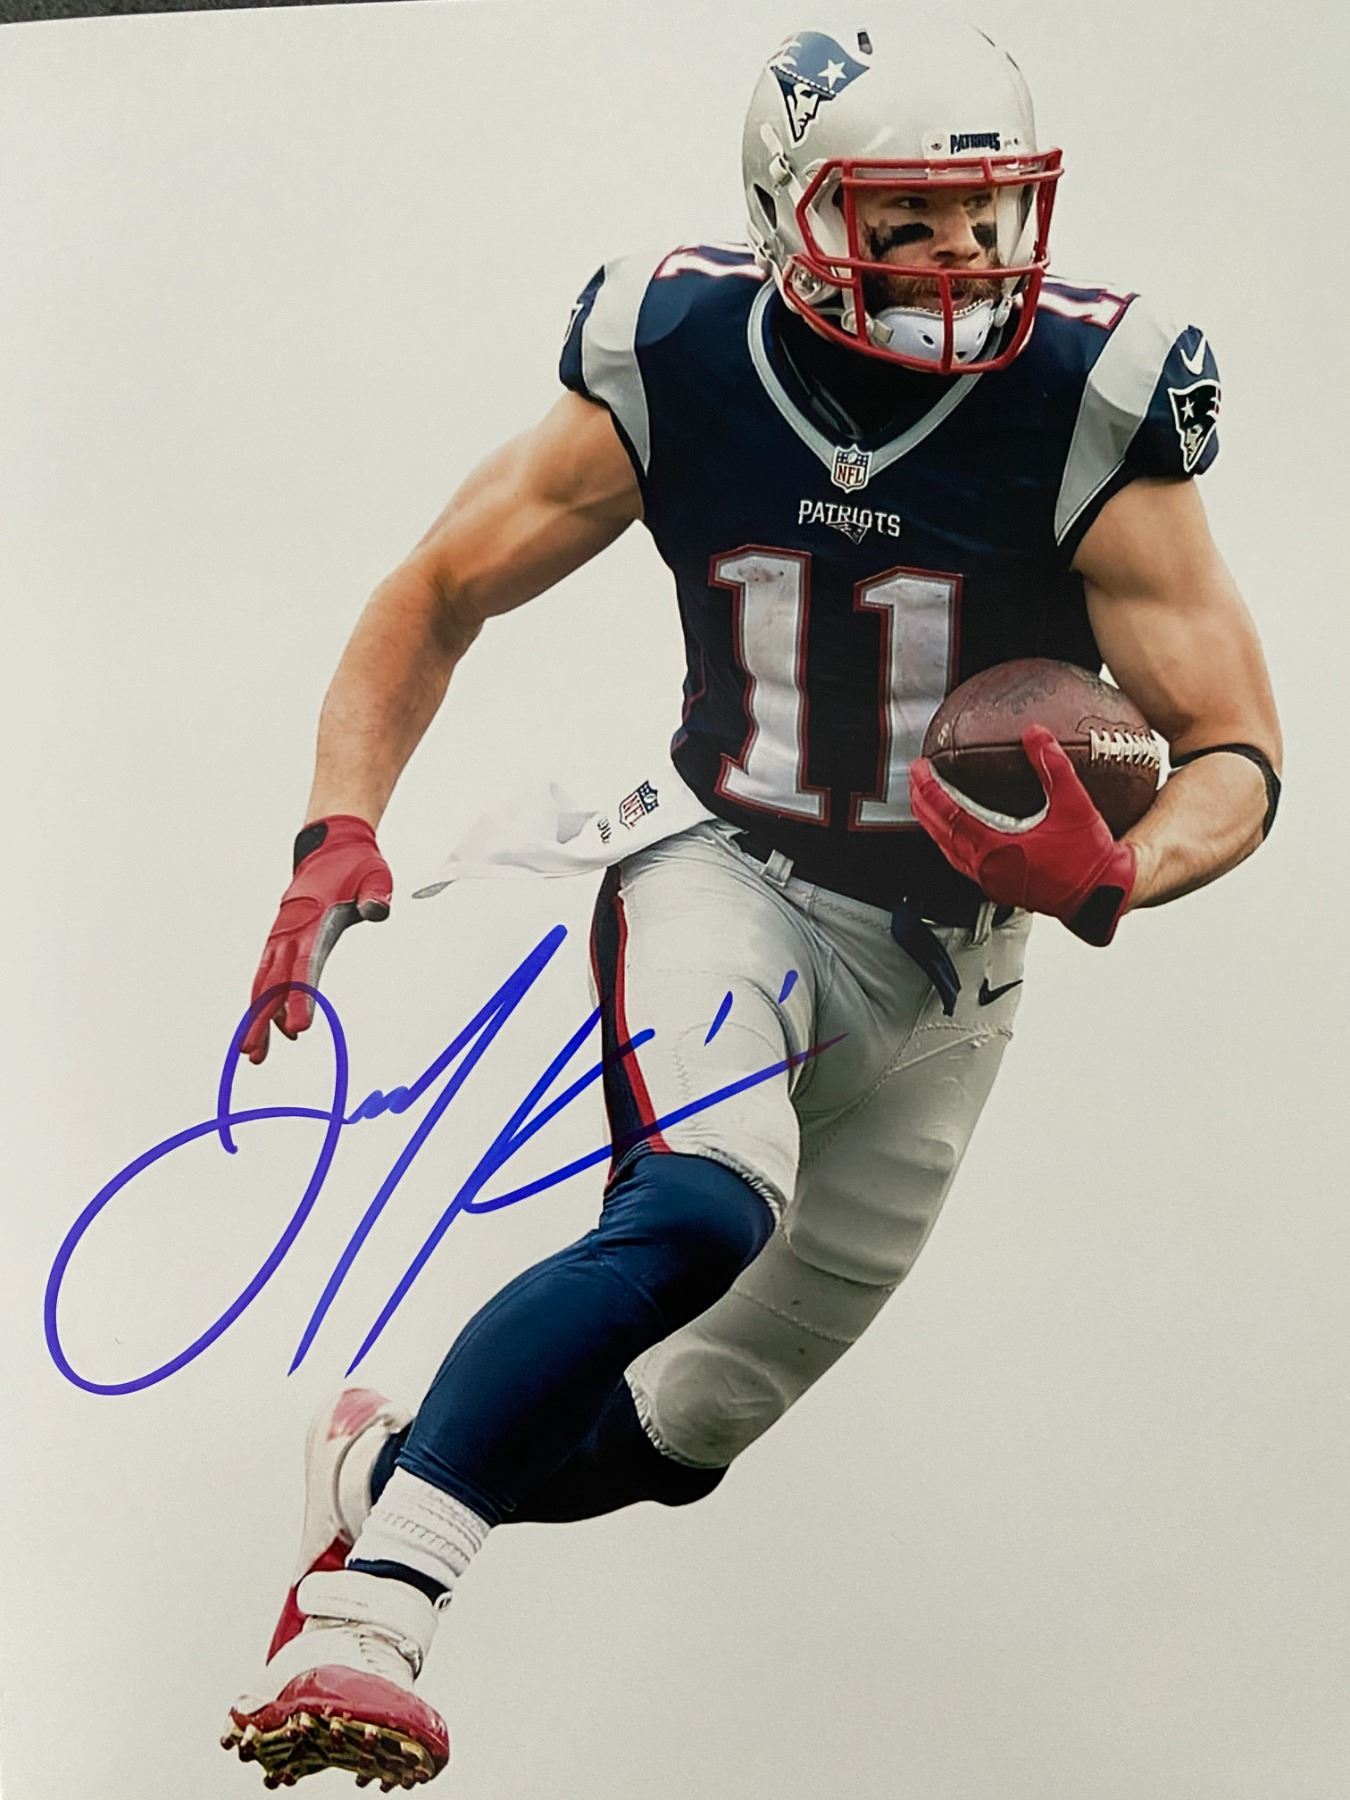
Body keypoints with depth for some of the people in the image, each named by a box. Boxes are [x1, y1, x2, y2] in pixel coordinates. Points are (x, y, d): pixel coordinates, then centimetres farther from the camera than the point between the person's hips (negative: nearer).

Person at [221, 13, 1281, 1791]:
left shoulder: (1088, 408, -18)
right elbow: (435, 599, -2)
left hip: (946, 956, 2)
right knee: (703, 1211, -33)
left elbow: (1234, 758, -15)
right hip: (725, 871, -2)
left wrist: (1113, 875, -38)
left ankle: (394, 1469, 35)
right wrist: (340, 833, -18)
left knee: (691, 1420, 9)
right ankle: (369, 1600, -26)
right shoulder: (678, 366, -14)